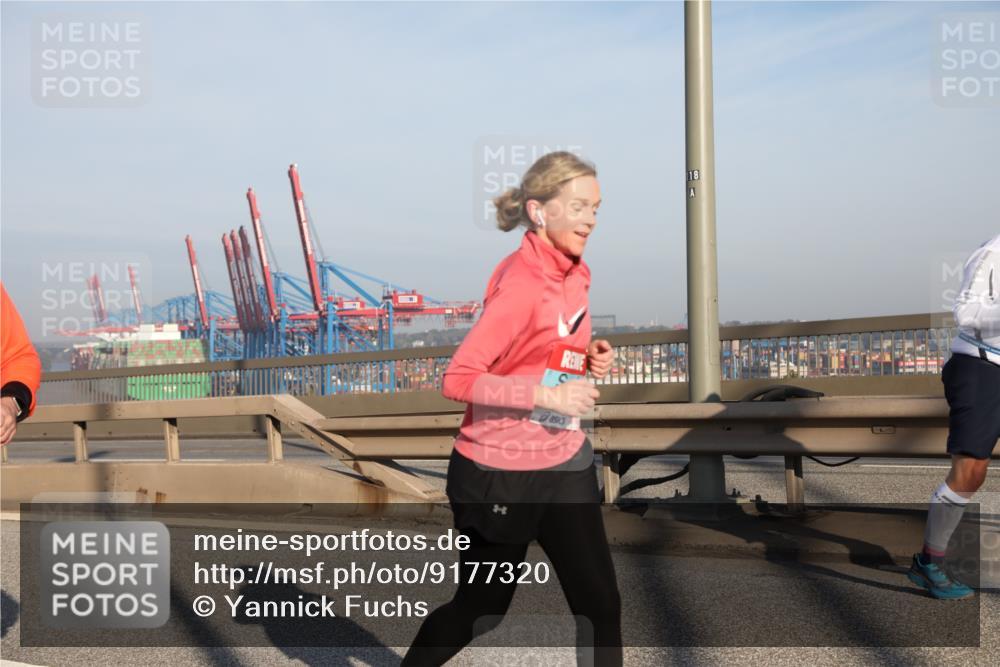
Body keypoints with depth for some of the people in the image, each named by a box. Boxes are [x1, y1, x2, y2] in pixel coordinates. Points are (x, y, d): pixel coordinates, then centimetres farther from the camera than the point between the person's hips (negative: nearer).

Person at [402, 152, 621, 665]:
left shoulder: (574, 272, 4)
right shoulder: (520, 285, -22)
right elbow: (458, 379, -26)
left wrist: (589, 358, -1)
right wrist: (547, 395, -27)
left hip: (564, 466, 7)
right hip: (501, 474, -7)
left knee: (601, 605, 6)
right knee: (481, 609, 12)